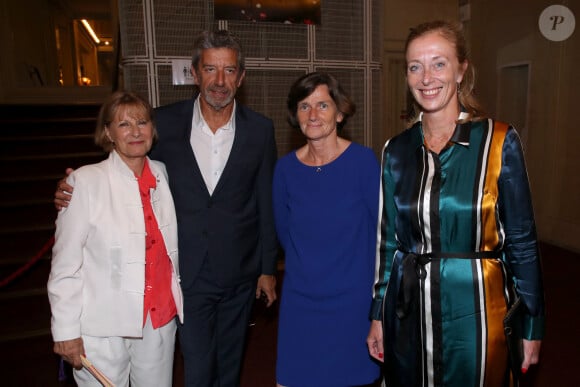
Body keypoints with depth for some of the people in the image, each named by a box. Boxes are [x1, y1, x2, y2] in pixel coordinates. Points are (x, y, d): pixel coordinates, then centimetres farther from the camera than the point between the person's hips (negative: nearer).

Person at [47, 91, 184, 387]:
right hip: (103, 329, -4)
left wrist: (179, 301, 13)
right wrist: (66, 330, -7)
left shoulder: (163, 175, 2)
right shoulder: (85, 182, -12)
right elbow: (65, 262, -9)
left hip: (160, 320, 4)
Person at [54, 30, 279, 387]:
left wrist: (268, 268, 4)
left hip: (240, 274, 1)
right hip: (188, 273, -1)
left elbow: (268, 203, 0)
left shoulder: (260, 129, -5)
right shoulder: (165, 122, -7)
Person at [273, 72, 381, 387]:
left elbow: (382, 225, -4)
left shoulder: (363, 160, -11)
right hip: (299, 298, 3)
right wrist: (305, 266, 10)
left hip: (351, 298, -2)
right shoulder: (286, 168, -2)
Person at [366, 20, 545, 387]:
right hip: (408, 313, 3)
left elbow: (522, 241, -4)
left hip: (473, 311, -2)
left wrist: (533, 324, -1)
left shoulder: (499, 142, -8)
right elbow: (388, 239, 6)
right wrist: (378, 315, 8)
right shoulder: (397, 150, 1)